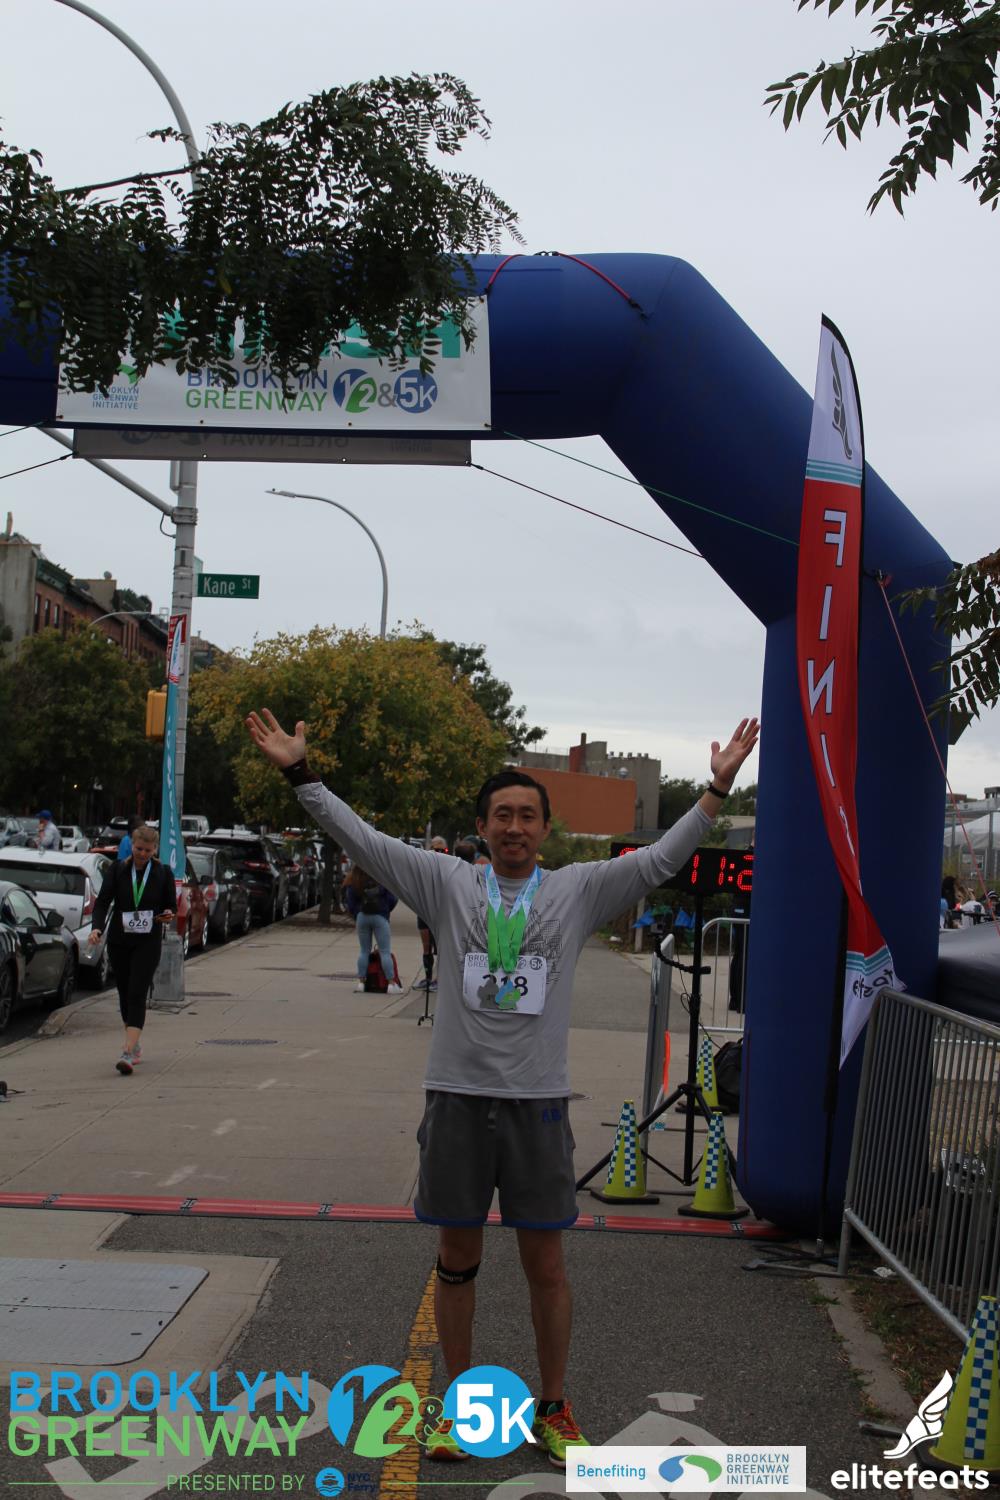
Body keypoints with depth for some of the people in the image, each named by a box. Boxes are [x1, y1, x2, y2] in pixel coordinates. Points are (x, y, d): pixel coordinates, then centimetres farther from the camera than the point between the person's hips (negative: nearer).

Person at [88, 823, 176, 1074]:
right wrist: (96, 928, -22)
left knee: (137, 994, -14)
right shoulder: (117, 869, 0)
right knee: (124, 994, 11)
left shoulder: (163, 872, 0)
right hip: (119, 940, 3)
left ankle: (128, 1053, -22)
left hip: (148, 942, -2)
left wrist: (168, 915, -16)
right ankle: (136, 1044, 29)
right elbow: (102, 901, -5)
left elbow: (172, 905, 7)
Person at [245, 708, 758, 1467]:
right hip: (457, 1096, 0)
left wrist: (718, 788, -7)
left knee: (546, 1264, 8)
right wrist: (301, 774, -6)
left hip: (538, 1101, 0)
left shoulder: (579, 890, 3)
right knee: (457, 1257, 11)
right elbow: (366, 840, -1)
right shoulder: (448, 884, 2)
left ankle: (553, 1408, 25)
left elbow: (661, 858, -1)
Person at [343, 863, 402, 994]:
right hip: (380, 917, -2)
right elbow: (392, 898, -5)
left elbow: (350, 902, -2)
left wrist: (357, 917, 11)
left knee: (364, 950, 13)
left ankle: (361, 982, 11)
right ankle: (392, 984, -3)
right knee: (385, 951, 0)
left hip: (362, 917, 2)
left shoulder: (353, 881, -2)